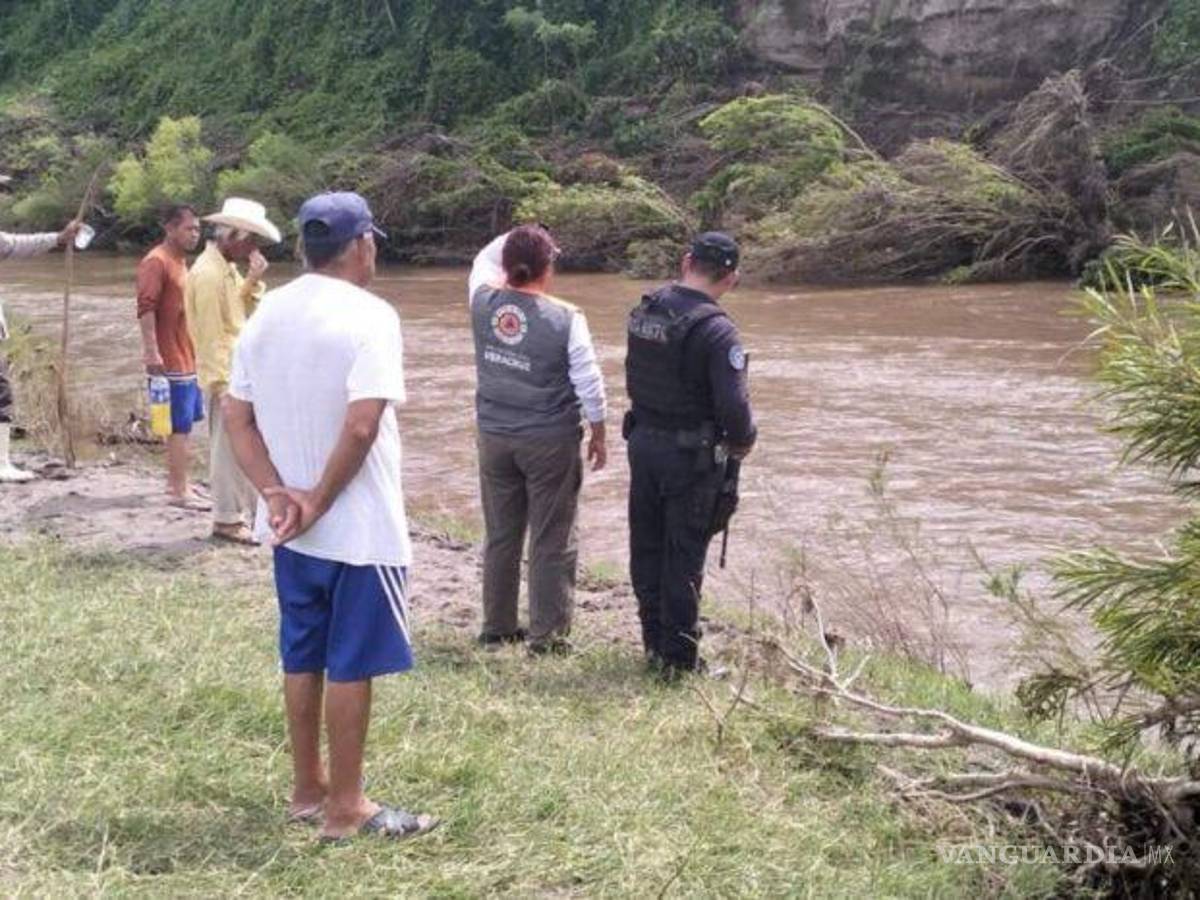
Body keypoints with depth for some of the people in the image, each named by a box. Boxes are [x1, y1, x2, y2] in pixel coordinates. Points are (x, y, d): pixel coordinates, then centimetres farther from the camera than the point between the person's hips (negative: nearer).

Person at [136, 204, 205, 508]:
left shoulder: (180, 261, 15)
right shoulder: (156, 262, -15)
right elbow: (145, 309, -22)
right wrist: (152, 352, -27)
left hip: (187, 357, 9)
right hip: (171, 360, -9)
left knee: (183, 424, 15)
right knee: (180, 427, -7)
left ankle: (176, 481, 24)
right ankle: (180, 492, -4)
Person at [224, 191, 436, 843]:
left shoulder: (267, 314, 5)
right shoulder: (368, 315, -17)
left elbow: (235, 416, 3)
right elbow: (361, 426, -26)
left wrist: (274, 492, -4)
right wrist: (320, 502, -15)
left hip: (291, 526, 7)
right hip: (358, 528, -7)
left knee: (302, 658, 17)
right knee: (350, 665, 3)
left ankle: (308, 788, 29)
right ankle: (344, 808, 11)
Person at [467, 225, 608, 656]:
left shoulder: (485, 304, -6)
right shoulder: (566, 319, -16)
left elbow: (483, 261, 18)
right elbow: (588, 384, -10)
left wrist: (513, 240, 14)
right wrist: (598, 434, 2)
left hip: (495, 438, 4)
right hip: (550, 441, -4)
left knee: (500, 536, 16)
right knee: (552, 542, 5)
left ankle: (497, 628, 25)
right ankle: (547, 636, 8)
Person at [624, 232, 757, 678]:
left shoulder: (643, 311, 0)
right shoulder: (716, 330, -21)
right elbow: (733, 405, -23)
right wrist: (743, 441, -4)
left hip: (643, 441, 6)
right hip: (691, 456, -6)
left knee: (647, 549, 15)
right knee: (684, 557, 4)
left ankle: (655, 642, 26)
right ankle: (679, 656, 11)